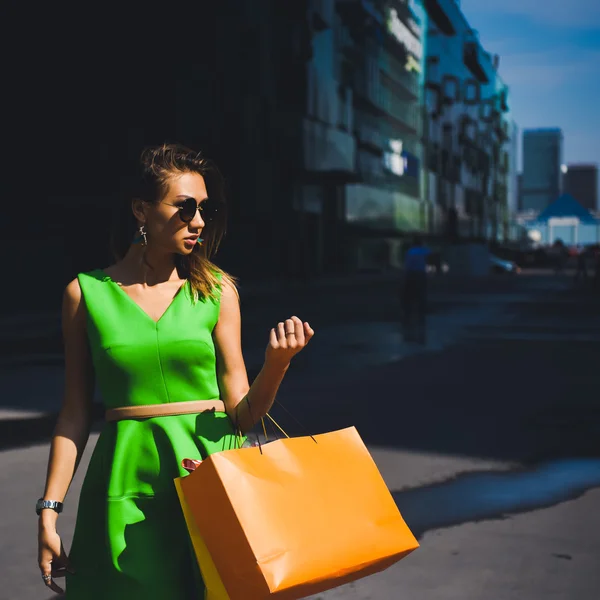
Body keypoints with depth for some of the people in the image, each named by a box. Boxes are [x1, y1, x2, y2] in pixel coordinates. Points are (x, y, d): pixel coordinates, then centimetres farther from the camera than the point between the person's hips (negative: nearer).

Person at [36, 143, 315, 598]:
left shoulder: (216, 290, 1)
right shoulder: (87, 293, 0)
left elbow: (242, 414, -2)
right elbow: (76, 413, 4)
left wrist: (277, 361, -19)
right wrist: (50, 511, 1)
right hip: (127, 480, 0)